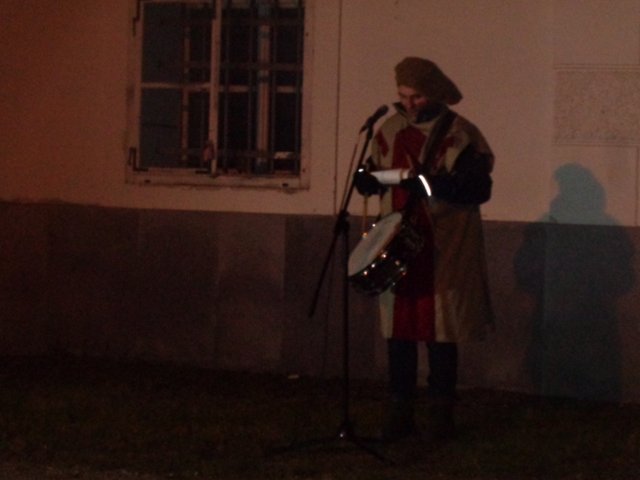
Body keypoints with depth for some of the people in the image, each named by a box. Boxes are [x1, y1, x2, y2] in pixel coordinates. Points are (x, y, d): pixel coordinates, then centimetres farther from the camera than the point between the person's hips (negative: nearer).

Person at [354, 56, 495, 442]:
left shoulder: (460, 134, -7)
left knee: (441, 331, 1)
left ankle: (442, 413, 11)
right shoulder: (391, 131, 9)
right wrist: (368, 179, -5)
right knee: (398, 329, 5)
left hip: (443, 250, -4)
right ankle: (401, 413, 13)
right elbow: (373, 177, 19)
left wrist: (432, 182, -26)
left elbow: (480, 189, -14)